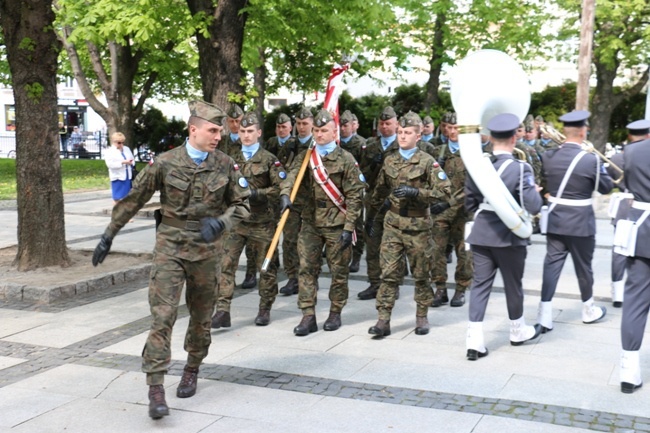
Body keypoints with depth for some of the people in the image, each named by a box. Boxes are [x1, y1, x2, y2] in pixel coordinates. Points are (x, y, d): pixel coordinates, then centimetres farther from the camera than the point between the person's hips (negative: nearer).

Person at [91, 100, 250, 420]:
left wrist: (220, 223, -16)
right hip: (170, 248, -2)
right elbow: (133, 200, 2)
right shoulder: (165, 163, -7)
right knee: (162, 316, -11)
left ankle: (192, 370, 36)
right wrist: (108, 236, 7)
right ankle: (155, 388, -7)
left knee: (201, 317, 13)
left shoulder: (225, 165, -2)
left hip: (205, 250, 2)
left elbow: (242, 204, 5)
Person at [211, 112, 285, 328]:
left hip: (262, 221, -3)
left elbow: (280, 188, -8)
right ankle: (222, 310, -6)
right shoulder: (233, 160, 12)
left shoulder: (269, 160, 0)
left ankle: (265, 309, 21)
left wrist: (255, 193, -17)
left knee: (266, 267, 7)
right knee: (226, 264, -7)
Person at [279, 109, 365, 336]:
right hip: (310, 222, 3)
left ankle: (335, 313, 22)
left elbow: (354, 196, -5)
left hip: (337, 225, -3)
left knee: (338, 271, 7)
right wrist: (285, 194, -32)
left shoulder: (346, 159, -3)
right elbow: (292, 175, -10)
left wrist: (349, 227, -11)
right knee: (307, 268, 0)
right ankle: (308, 316, 4)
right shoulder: (305, 156, 8)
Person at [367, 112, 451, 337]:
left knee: (421, 274, 9)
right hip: (393, 224, 3)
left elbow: (445, 192, -12)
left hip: (418, 226, -3)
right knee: (389, 273, -1)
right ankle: (383, 320, 0)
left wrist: (415, 192, -21)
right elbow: (379, 192, 20)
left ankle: (422, 317, 24)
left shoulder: (427, 162, -5)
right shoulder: (389, 161, 8)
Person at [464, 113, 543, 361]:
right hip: (509, 236, -4)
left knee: (480, 284, 6)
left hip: (481, 235, 4)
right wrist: (536, 192, 3)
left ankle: (475, 341, 1)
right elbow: (533, 207, -17)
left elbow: (470, 204, 9)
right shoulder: (520, 169, -14)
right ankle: (518, 331, 34)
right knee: (513, 285, 14)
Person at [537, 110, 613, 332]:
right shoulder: (590, 159, -15)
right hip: (580, 223, -3)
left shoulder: (548, 156, -2)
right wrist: (598, 164, 11)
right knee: (583, 266, 12)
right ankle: (589, 310, 31)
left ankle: (544, 315, -2)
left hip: (554, 220, 3)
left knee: (552, 264, 4)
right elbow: (606, 187, -2)